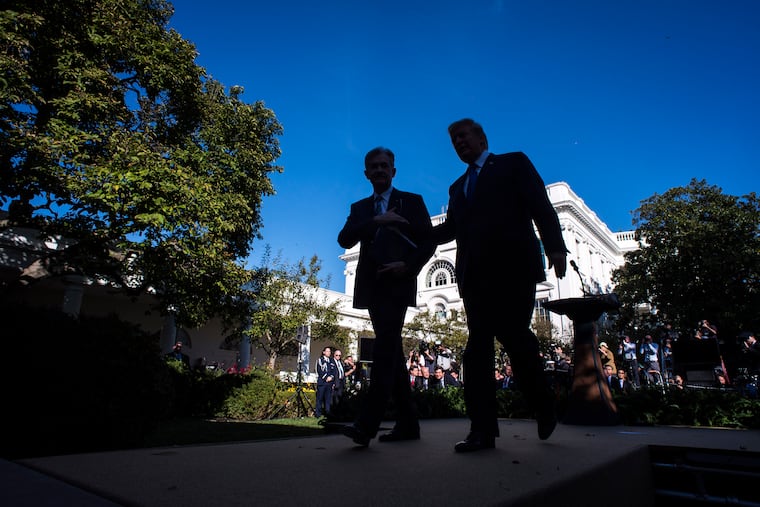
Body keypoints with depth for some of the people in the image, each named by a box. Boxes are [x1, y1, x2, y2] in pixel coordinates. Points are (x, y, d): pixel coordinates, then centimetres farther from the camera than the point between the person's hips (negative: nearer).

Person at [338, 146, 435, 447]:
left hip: (397, 284, -4)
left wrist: (408, 266, -14)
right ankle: (407, 422, 14)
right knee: (391, 351, 7)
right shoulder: (359, 208, 18)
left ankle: (366, 425, -21)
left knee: (385, 347, -18)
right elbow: (345, 239, 1)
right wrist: (376, 221, -12)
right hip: (372, 286, 5)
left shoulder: (412, 201, 9)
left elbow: (429, 241, 3)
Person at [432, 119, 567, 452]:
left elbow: (541, 207, 1)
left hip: (513, 268, -5)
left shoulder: (513, 163, 12)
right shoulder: (457, 187, 27)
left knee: (515, 338, -7)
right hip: (476, 275, 5)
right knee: (478, 347, -1)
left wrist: (554, 247, -14)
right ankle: (483, 430, 2)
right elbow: (450, 228, 17)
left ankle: (544, 408, 20)